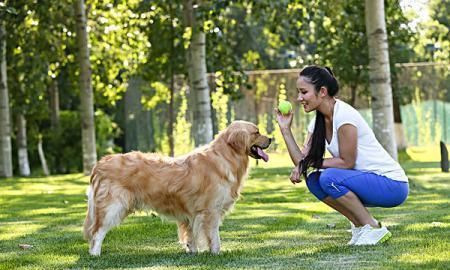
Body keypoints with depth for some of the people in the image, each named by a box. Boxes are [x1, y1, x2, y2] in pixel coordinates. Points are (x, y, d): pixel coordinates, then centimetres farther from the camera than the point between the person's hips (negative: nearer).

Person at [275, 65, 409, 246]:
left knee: (330, 177, -25)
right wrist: (285, 129, -7)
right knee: (314, 180, -1)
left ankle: (373, 229, -11)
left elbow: (347, 162, -18)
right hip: (366, 180, 9)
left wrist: (312, 162, -12)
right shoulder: (318, 122, 7)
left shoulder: (344, 115, -20)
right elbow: (301, 160, -1)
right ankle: (361, 225, 6)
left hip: (392, 184, -9)